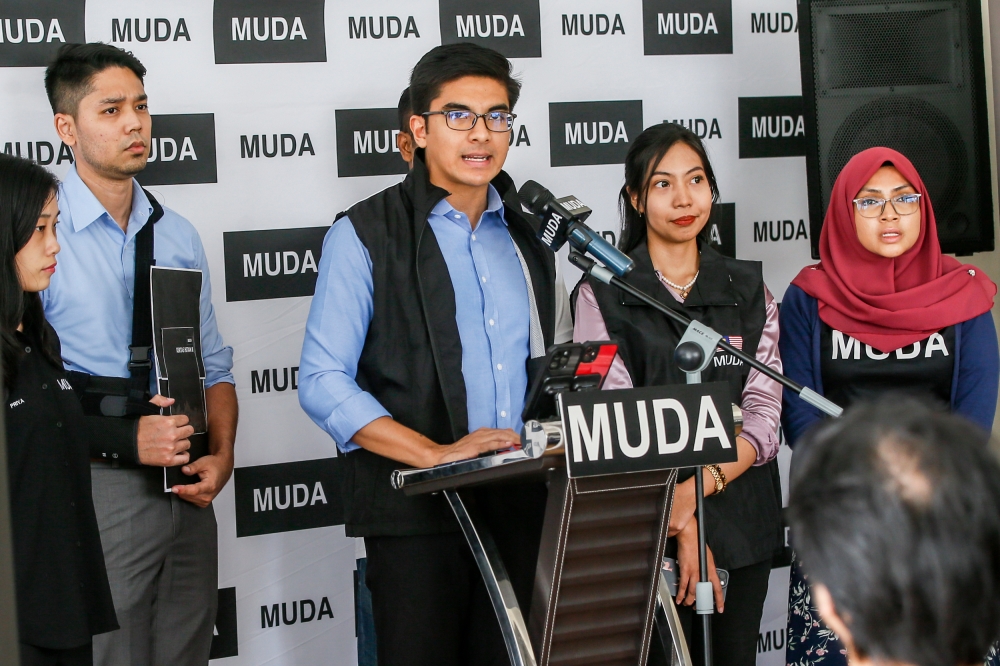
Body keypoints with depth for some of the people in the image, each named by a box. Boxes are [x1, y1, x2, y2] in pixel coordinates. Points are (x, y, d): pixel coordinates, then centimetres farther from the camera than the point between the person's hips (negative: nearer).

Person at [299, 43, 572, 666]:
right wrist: (437, 453, -19)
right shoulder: (364, 235, -2)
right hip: (416, 510, -4)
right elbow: (322, 383, -9)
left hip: (524, 505, 5)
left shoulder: (530, 234, 15)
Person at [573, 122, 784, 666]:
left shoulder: (748, 289, 9)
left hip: (740, 517, 3)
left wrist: (698, 487, -16)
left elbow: (764, 412, 1)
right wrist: (681, 528, -15)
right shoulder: (603, 294, 0)